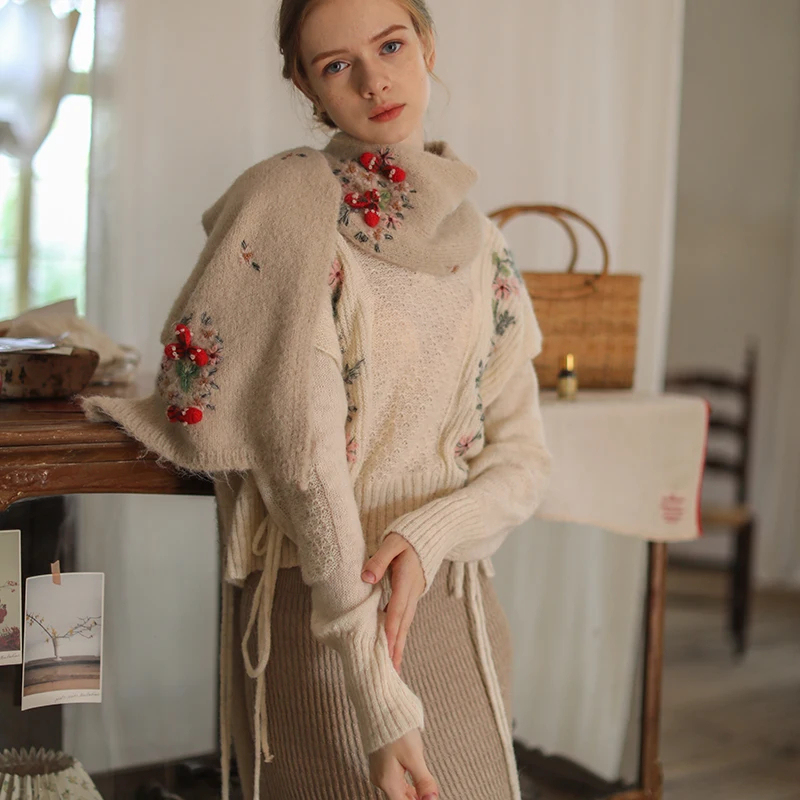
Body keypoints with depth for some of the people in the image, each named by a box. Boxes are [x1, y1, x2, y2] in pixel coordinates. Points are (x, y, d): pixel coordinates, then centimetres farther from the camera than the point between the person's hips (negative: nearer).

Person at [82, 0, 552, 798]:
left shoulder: (477, 240, 7)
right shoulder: (286, 198, -11)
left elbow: (522, 456, 4)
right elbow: (305, 456, -17)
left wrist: (425, 536, -18)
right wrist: (381, 700, -21)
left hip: (456, 606, 6)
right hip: (319, 612, -5)